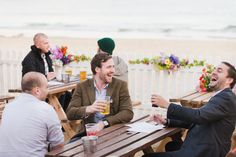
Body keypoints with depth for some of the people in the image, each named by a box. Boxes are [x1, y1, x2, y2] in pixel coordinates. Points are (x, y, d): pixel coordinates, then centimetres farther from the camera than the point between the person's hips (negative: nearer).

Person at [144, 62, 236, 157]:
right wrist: (167, 121, 8)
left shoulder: (226, 97, -14)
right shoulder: (223, 97, 17)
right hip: (202, 148, 10)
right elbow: (194, 121, 17)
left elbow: (199, 116, -28)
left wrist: (167, 105, -24)